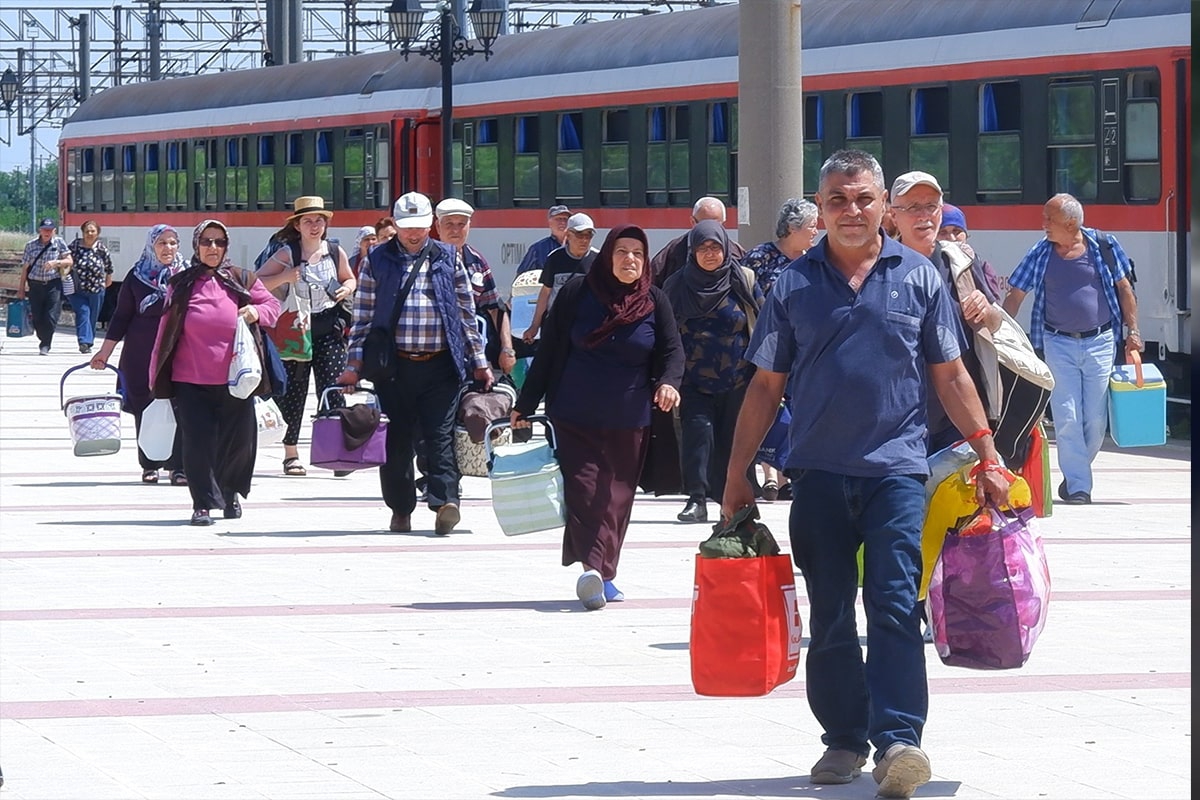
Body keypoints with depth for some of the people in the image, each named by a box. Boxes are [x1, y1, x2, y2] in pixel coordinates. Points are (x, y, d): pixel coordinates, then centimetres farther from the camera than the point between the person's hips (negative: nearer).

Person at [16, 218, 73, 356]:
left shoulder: (59, 243, 2)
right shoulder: (31, 245, 4)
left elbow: (70, 261, 0)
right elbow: (25, 268, 7)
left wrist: (56, 262, -19)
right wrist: (21, 289, 8)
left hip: (53, 284, -1)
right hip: (35, 285, 1)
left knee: (51, 317, -11)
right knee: (37, 317, 2)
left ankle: (45, 345, -2)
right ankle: (44, 342, 22)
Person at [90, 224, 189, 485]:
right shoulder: (137, 277, 5)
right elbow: (122, 316, 9)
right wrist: (105, 351, 8)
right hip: (141, 355, 1)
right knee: (144, 410, 2)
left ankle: (178, 467, -3)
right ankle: (149, 466, 11)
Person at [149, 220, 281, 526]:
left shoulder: (242, 281, 8)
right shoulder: (180, 285, 6)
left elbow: (273, 304, 15)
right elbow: (166, 330, 9)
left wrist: (257, 312, -9)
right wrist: (157, 375, 9)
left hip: (234, 380, 1)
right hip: (191, 381, -1)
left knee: (238, 441, 5)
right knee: (198, 441, -7)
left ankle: (231, 493, 29)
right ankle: (203, 503, 0)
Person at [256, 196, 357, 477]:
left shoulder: (336, 253, 6)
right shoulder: (286, 255, -1)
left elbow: (349, 279, 23)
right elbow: (257, 284, -3)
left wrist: (346, 288, 1)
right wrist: (285, 277, -17)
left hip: (329, 332, 1)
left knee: (332, 389, -8)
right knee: (293, 392, 3)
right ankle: (291, 454, 12)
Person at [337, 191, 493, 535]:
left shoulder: (448, 259, 9)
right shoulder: (377, 260, 7)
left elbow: (467, 313, 13)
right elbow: (363, 315, 8)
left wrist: (479, 362, 11)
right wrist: (353, 364, 1)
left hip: (440, 365, 0)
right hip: (394, 365, 0)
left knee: (440, 435, -9)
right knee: (396, 439, 4)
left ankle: (444, 500, -16)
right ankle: (400, 509, 10)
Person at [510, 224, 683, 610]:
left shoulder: (655, 301, 5)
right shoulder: (577, 293, 0)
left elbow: (672, 350, 4)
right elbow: (548, 350, 4)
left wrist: (668, 382, -20)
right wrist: (525, 404, 6)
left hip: (629, 421, 2)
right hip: (576, 416, -2)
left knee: (617, 496, 2)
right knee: (584, 490, -14)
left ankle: (602, 575, 9)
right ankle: (593, 568, -25)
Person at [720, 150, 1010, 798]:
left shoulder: (918, 277, 4)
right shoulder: (794, 284, 5)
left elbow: (950, 375, 8)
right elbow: (766, 385, 9)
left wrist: (987, 457, 3)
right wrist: (736, 476, 6)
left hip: (896, 469, -2)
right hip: (818, 471, 2)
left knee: (894, 606, -12)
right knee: (829, 616, 7)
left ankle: (897, 738, -17)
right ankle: (844, 739, 16)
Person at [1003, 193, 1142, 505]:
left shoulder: (1103, 245, -3)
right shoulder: (1040, 254, 0)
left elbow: (1124, 289, 4)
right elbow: (1015, 295, 4)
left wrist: (1132, 332, 1)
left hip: (1100, 342, 0)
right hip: (1059, 344, 0)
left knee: (1095, 419, 2)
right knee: (1067, 418, -6)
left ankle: (1076, 474, 22)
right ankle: (1078, 487, -1)